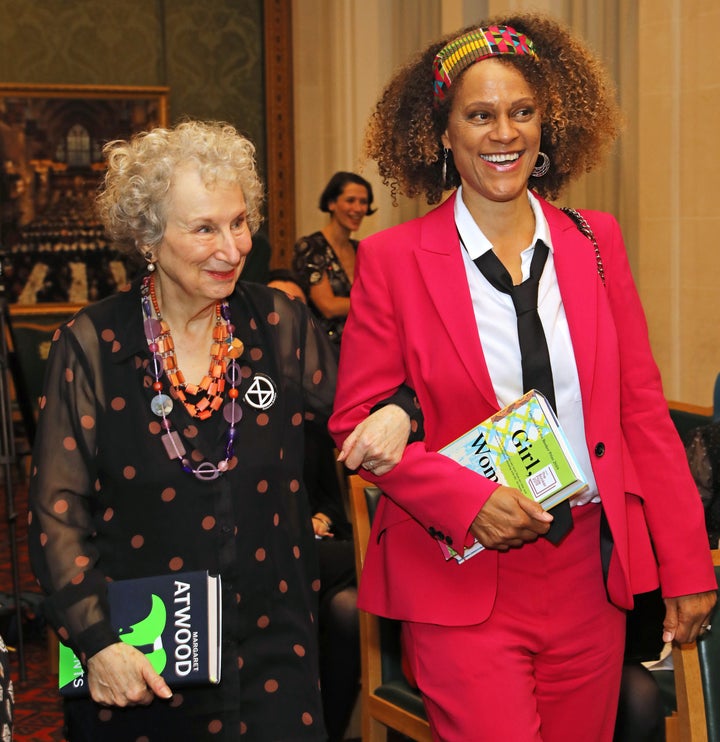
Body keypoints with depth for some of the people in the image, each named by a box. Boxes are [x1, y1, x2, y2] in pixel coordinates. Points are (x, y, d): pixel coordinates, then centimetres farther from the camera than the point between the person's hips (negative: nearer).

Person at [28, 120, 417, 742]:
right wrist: (96, 640, -16)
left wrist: (398, 412, -14)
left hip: (272, 646, 2)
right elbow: (57, 511, -6)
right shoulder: (92, 346, -6)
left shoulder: (278, 324, -1)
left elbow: (354, 406, 10)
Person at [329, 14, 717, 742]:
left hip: (589, 572, 4)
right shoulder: (391, 259, -4)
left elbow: (642, 408, 6)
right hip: (461, 581, -3)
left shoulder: (595, 242, 5)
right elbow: (356, 422, -3)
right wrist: (466, 498, -18)